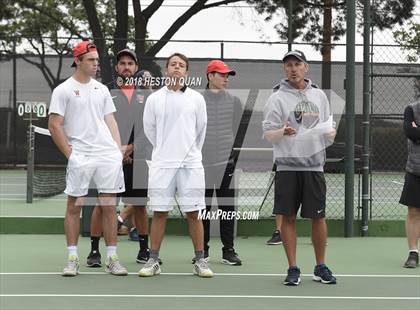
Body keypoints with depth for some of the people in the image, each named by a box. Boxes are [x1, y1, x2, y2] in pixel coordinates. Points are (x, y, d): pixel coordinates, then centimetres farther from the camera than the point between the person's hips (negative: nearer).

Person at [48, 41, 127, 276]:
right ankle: (73, 259, 8)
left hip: (109, 155, 4)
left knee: (110, 207, 3)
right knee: (74, 206, 0)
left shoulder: (102, 89, 15)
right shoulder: (63, 90, 0)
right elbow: (54, 126, -3)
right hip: (79, 157, -4)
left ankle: (112, 259, 8)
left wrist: (119, 150, 5)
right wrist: (70, 154, -7)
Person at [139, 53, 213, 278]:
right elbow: (149, 129, 13)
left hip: (190, 164, 0)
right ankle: (153, 261, 8)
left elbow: (201, 130, 13)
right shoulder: (154, 99, 5)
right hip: (161, 164, 0)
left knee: (193, 213, 1)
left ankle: (200, 261, 7)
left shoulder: (196, 98, 4)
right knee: (159, 212, 2)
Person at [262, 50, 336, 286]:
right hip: (287, 166, -2)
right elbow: (267, 133, -2)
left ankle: (321, 267, 16)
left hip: (314, 165, 2)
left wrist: (330, 132, -5)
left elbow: (329, 128, 18)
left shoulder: (319, 96, 12)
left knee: (318, 217, 4)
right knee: (288, 217, 0)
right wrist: (283, 132, -22)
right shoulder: (277, 99, 3)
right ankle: (293, 269, 9)